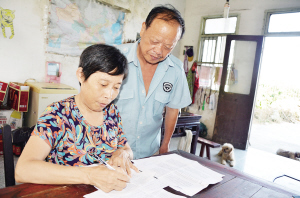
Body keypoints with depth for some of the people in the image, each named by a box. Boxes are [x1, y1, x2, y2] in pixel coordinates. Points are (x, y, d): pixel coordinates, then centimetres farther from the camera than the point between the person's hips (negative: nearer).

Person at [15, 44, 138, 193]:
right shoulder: (57, 115, -12)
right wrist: (89, 175, -33)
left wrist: (123, 153, -10)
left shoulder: (112, 111, 2)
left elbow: (127, 148, 13)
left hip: (111, 190, 4)